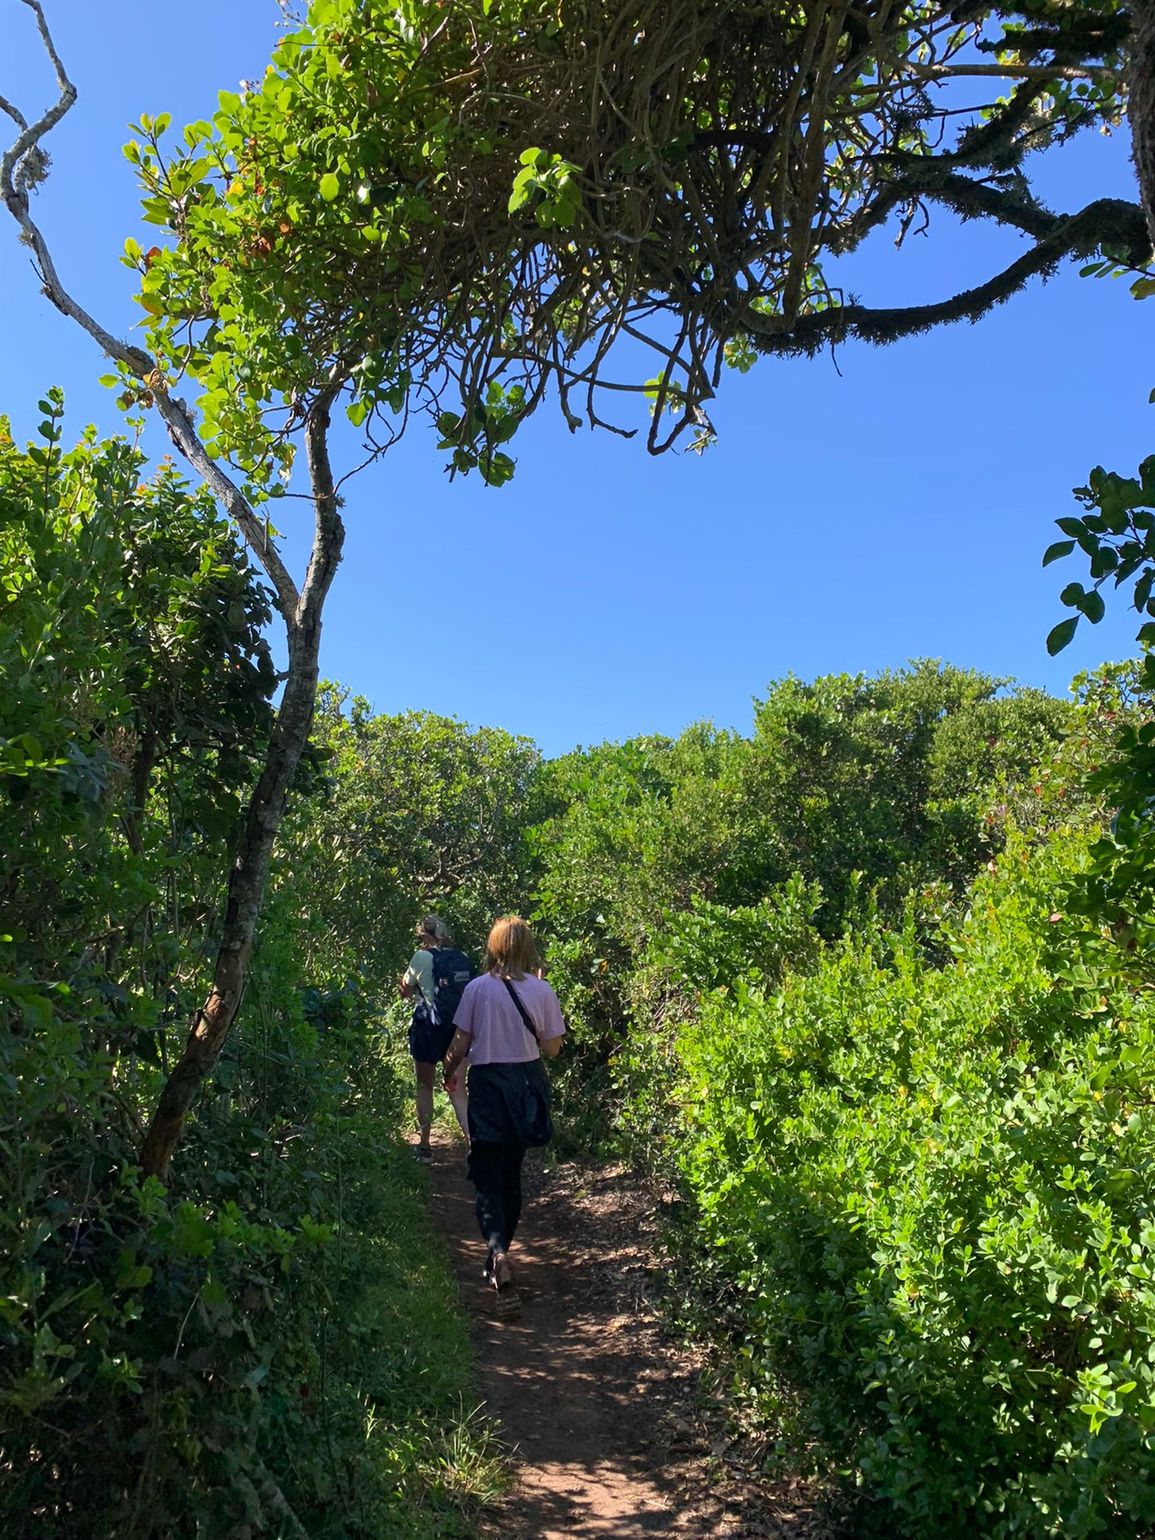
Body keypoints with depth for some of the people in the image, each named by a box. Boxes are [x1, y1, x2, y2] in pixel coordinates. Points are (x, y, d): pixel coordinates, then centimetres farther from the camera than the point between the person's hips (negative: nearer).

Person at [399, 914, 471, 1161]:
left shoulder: (421, 957, -5)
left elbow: (405, 992, 5)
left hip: (429, 1026, -3)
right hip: (457, 1027, 3)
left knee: (424, 1086, 12)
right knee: (457, 1088, 9)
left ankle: (424, 1146, 18)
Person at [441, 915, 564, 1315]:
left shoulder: (477, 989, -9)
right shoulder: (541, 991, -5)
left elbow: (462, 1044, -4)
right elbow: (552, 1048, 0)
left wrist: (450, 1073, 15)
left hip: (488, 1086, -3)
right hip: (527, 1084, 3)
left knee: (488, 1178, 1)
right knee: (511, 1174, 18)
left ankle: (498, 1256, -22)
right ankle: (497, 1262, 29)